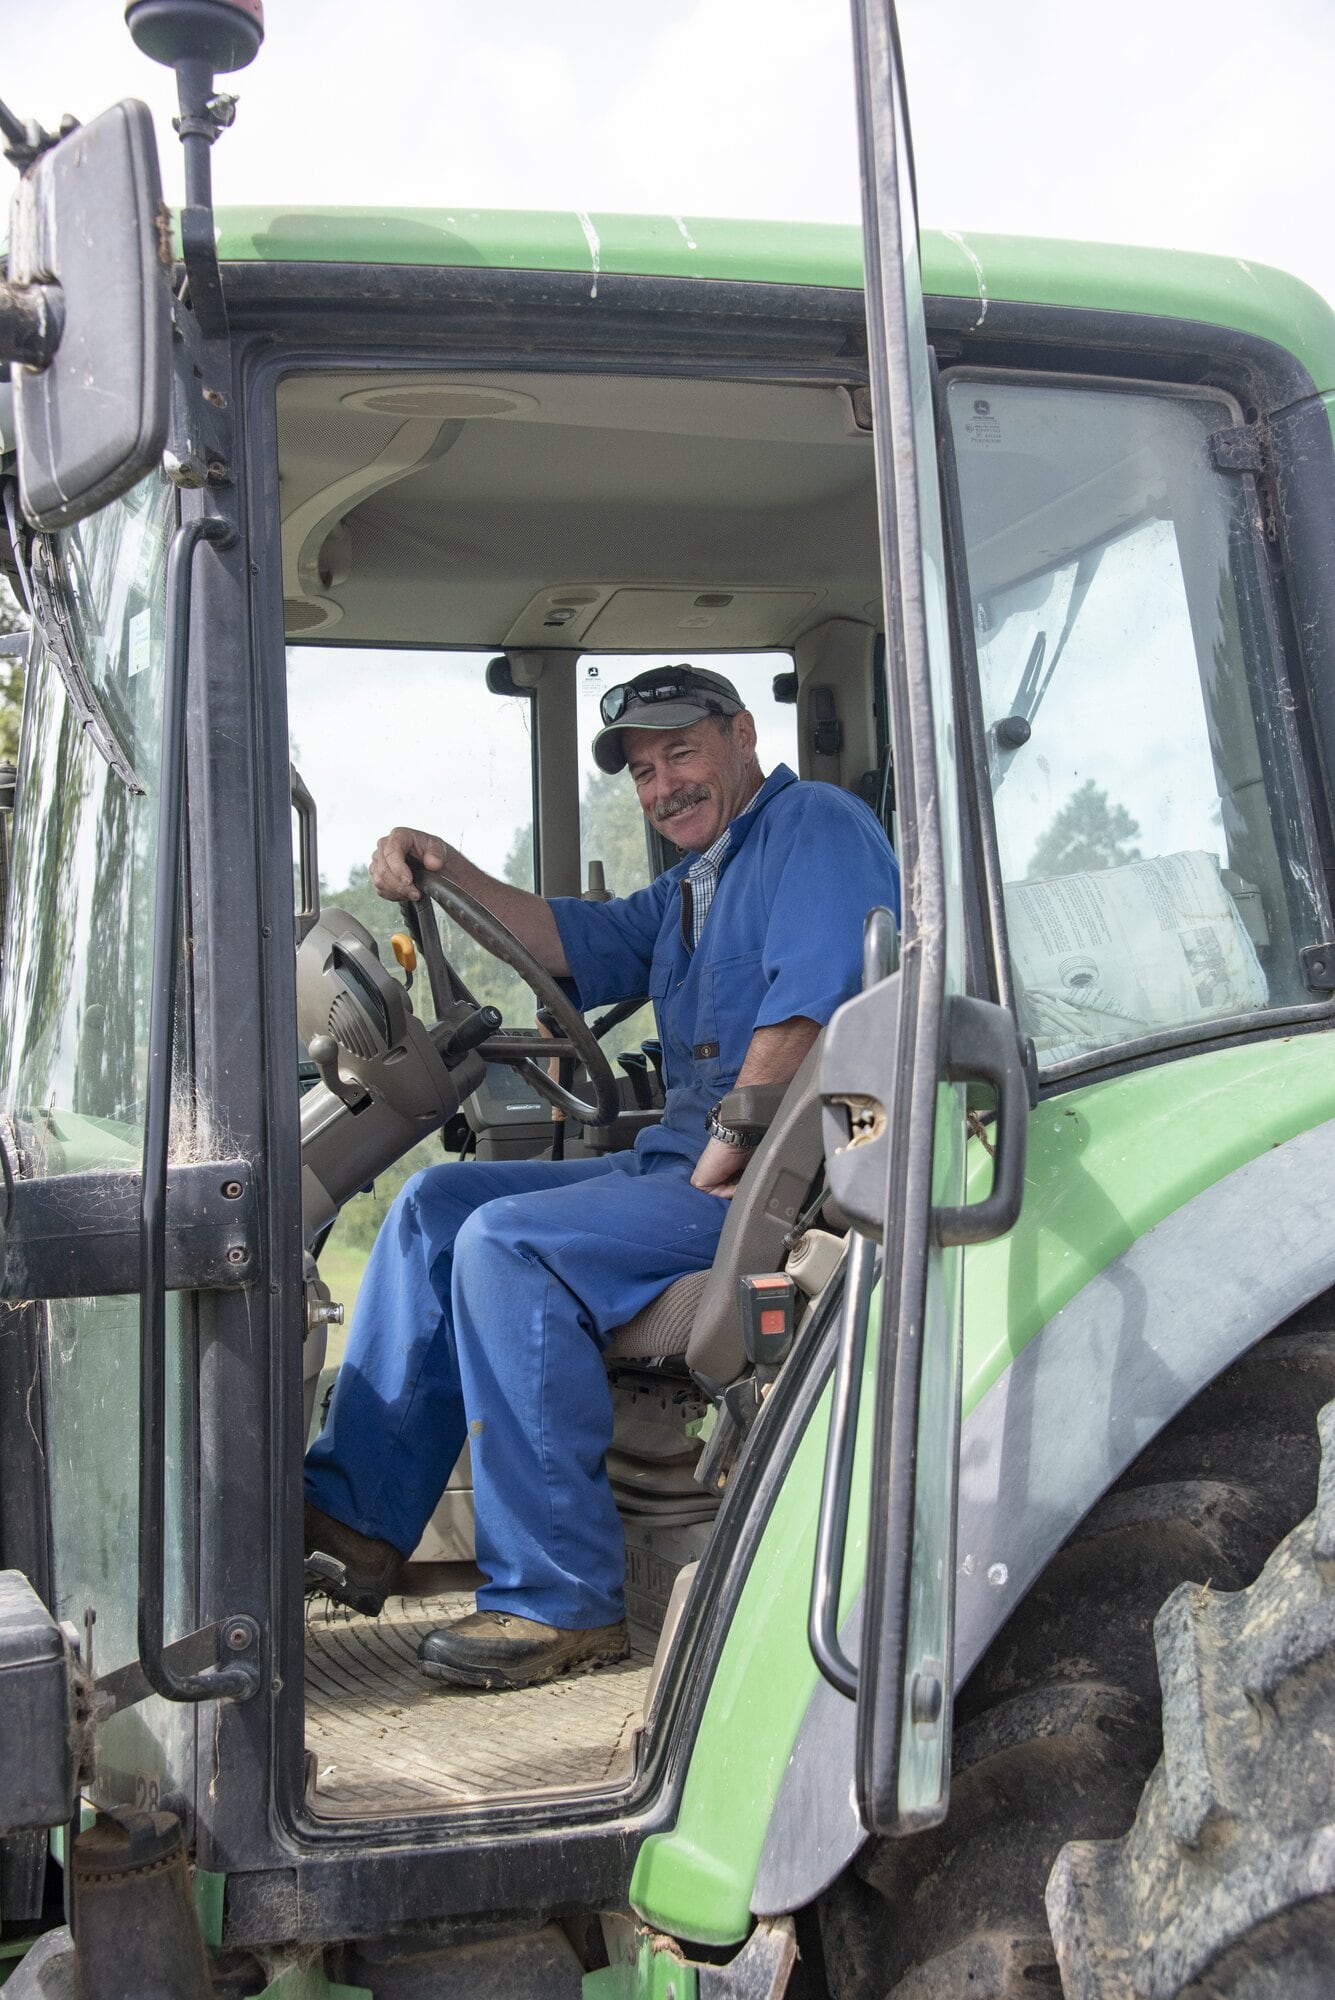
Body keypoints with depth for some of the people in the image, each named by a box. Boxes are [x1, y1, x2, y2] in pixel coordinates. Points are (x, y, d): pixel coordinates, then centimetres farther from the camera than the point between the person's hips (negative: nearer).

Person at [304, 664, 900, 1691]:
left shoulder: (816, 824, -6)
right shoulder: (696, 884, 26)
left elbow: (807, 1007, -20)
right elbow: (576, 942, 25)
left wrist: (720, 1163, -19)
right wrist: (447, 871, 10)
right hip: (687, 1161, 10)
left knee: (509, 1245, -25)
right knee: (439, 1203, 5)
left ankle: (561, 1601, -20)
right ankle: (357, 1519, 2)